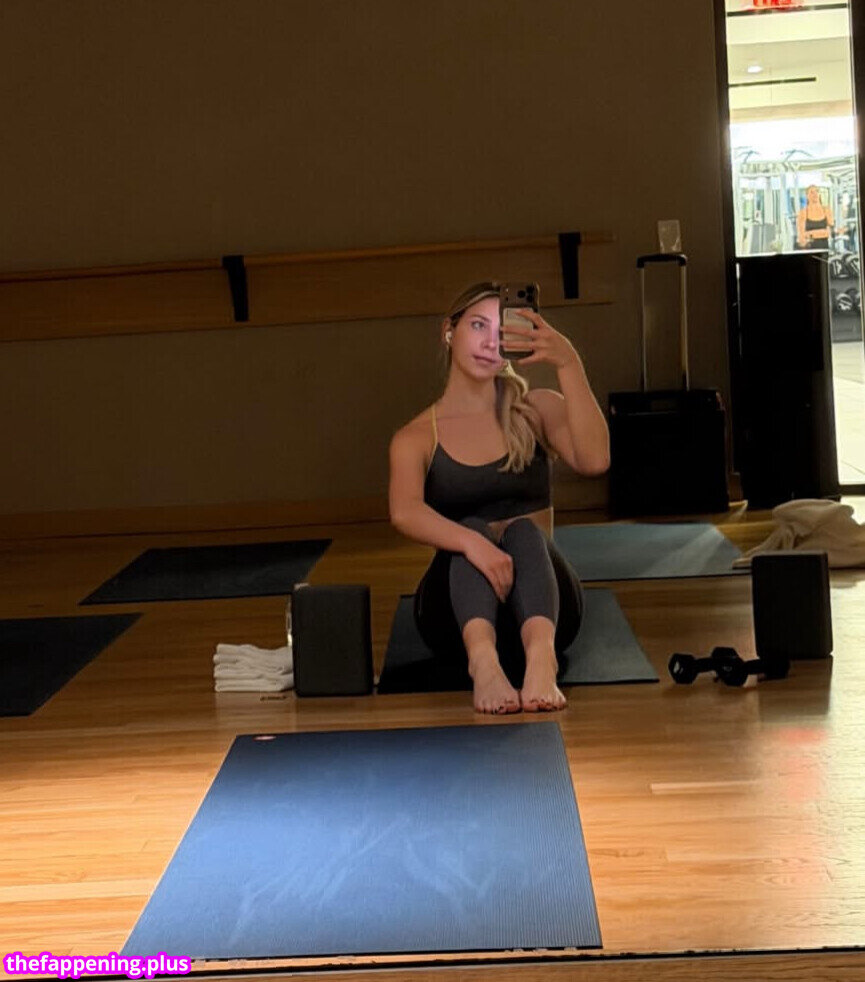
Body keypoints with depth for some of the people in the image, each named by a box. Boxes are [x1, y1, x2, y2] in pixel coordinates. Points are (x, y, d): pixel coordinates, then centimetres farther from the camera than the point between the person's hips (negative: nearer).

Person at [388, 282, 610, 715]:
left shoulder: (537, 411, 7)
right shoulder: (416, 438, 3)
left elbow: (594, 461, -15)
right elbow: (404, 513, -19)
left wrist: (569, 364, -24)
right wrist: (470, 543, -39)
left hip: (538, 606, 1)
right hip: (459, 611, 0)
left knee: (525, 531, -29)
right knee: (470, 530, -29)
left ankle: (541, 657, -58)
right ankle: (482, 659, -56)